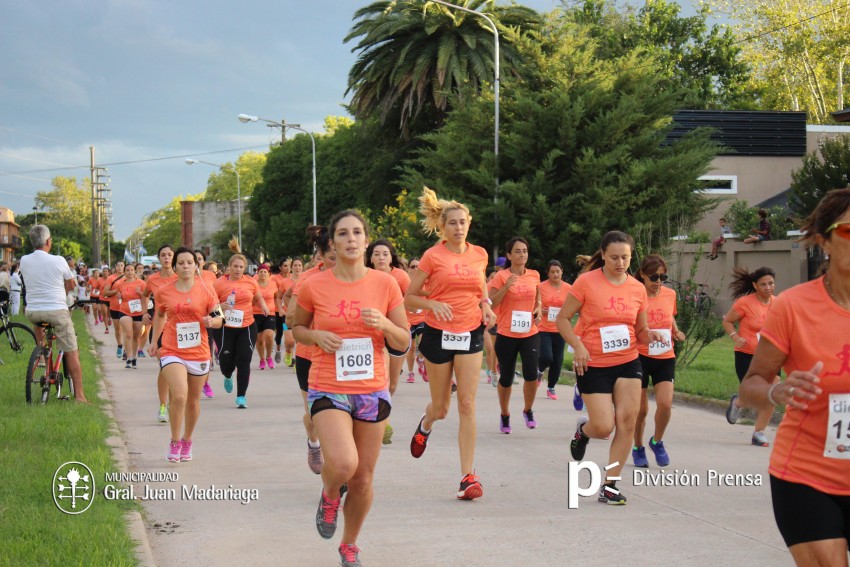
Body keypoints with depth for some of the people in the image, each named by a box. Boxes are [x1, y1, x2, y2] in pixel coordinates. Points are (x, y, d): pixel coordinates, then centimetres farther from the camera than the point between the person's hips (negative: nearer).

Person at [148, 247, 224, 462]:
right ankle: (175, 442, -2)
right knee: (179, 396, -20)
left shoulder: (205, 289, -1)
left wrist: (213, 321, -19)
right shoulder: (164, 291, 1)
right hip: (172, 352, -1)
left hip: (199, 353, 1)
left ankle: (187, 441, 34)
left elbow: (219, 319, 3)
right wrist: (154, 341, 17)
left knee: (193, 400, 13)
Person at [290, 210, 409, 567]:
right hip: (328, 390, -2)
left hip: (372, 392, 2)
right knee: (344, 464, -26)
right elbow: (296, 328, 11)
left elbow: (404, 343, 5)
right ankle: (329, 495, 11)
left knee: (363, 479, 9)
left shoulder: (385, 284, -2)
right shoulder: (314, 287, -5)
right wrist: (317, 337, -11)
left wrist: (385, 324, -16)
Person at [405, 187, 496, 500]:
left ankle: (468, 475, -5)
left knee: (467, 405, -6)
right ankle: (425, 426, 47)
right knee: (441, 407, 9)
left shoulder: (479, 255, 5)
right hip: (438, 334, -2)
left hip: (471, 334, 2)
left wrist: (485, 305, 2)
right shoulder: (432, 256, -6)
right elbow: (409, 298, -2)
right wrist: (433, 304, -20)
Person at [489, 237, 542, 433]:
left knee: (531, 374, -13)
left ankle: (528, 411, 14)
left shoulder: (534, 276, 6)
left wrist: (538, 309, 2)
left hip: (530, 333, 2)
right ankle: (505, 415, 29)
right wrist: (507, 286, -21)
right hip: (506, 334, -2)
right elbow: (491, 303, -10)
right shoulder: (502, 276, -6)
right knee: (506, 378, 6)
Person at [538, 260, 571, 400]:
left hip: (560, 330, 2)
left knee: (557, 361, 4)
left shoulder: (568, 288, 2)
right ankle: (539, 370, 19)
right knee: (546, 357, -17)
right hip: (543, 329, -2)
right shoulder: (541, 287, -3)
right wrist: (541, 311, -16)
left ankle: (551, 387, 24)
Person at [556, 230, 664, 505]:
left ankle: (610, 485, 6)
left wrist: (650, 335, -9)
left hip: (628, 363, 4)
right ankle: (583, 429, 30)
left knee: (627, 422, -6)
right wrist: (577, 345, -18)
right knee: (604, 427, -9)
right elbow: (562, 318, -3)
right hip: (593, 365, -4)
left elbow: (640, 332, 15)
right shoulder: (586, 282, -7)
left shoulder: (637, 288, 5)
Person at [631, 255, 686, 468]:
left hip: (665, 358, 3)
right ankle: (638, 448, 27)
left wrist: (676, 333, 2)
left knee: (665, 403, -13)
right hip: (640, 357, -3)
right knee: (641, 409, 4)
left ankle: (657, 442, 13)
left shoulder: (670, 294, 3)